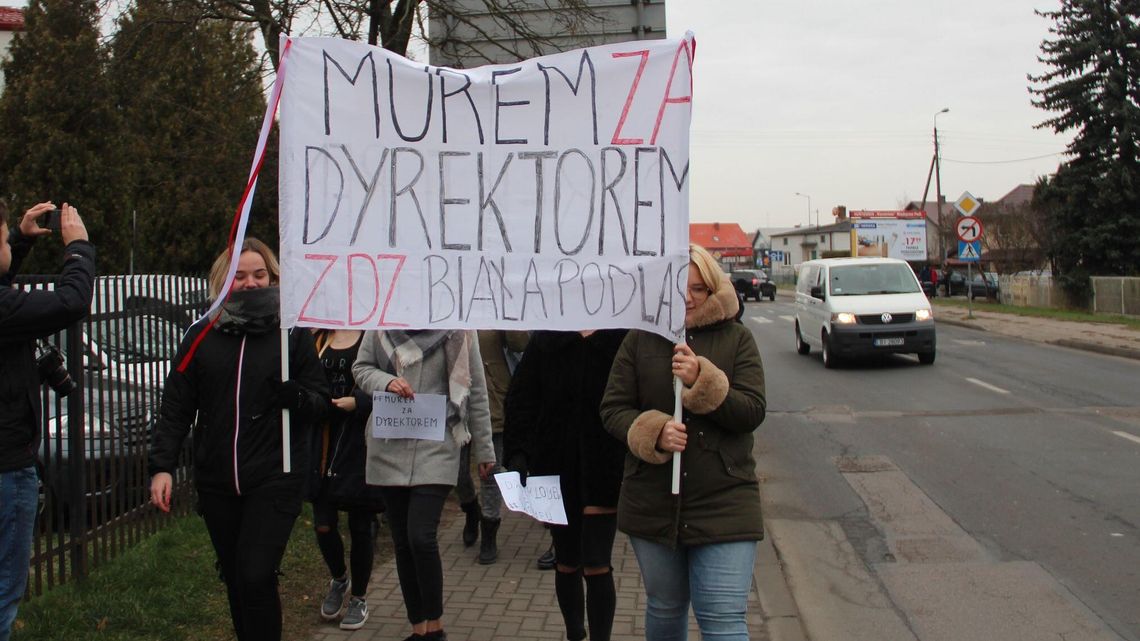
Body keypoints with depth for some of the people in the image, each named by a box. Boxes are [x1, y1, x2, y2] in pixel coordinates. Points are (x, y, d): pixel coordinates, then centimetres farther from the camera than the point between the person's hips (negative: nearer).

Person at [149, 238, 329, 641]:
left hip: (275, 479, -3)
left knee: (256, 576, -13)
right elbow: (175, 408, 7)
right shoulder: (201, 335, 7)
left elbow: (321, 402, 3)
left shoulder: (293, 333, 2)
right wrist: (161, 466, -3)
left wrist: (294, 395, -19)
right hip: (217, 482, 3)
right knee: (235, 580, 12)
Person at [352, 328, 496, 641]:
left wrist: (484, 450, 6)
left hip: (436, 448, -3)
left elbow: (475, 391, 1)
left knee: (421, 538, -13)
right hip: (389, 448, 4)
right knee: (402, 542, 9)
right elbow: (361, 368, 10)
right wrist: (386, 382, -13)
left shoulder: (458, 330, -6)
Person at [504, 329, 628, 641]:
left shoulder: (623, 340, -7)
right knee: (567, 564, 16)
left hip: (604, 470, -3)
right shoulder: (545, 340, 1)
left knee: (596, 566, -4)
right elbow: (521, 400, 0)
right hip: (556, 470, 3)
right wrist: (517, 453, -10)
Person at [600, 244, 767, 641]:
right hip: (653, 502, 2)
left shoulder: (737, 339, 1)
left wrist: (704, 382, -22)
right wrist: (653, 431, -19)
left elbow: (753, 411, -7)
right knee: (665, 609, 19)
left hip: (723, 503, -2)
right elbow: (612, 409, 0)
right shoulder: (639, 341, 3)